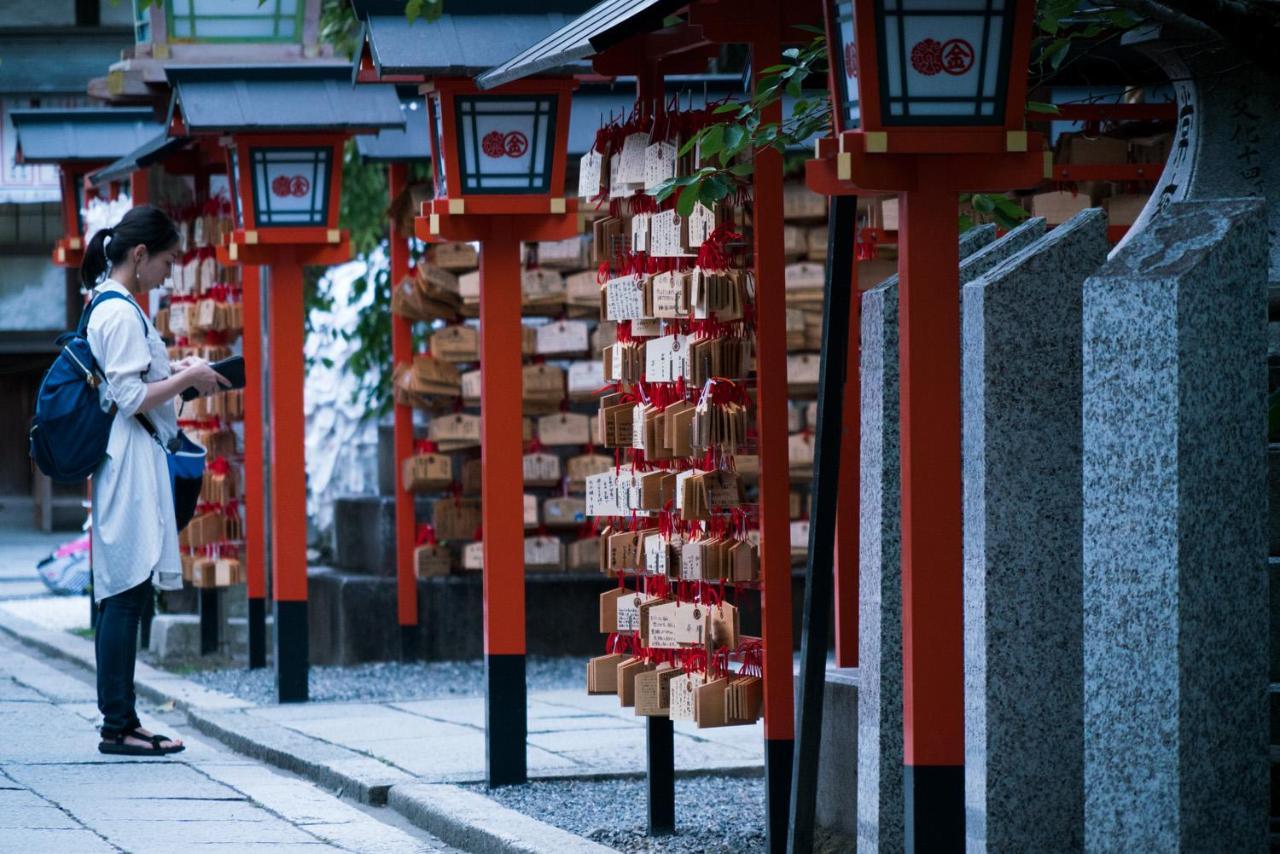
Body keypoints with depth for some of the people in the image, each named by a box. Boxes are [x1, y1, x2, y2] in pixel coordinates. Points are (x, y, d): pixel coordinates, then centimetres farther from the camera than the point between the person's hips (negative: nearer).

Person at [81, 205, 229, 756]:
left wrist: (175, 374, 16)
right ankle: (117, 726, -8)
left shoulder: (109, 308, 17)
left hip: (129, 466, 10)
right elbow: (132, 399, -18)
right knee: (127, 595, -9)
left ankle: (121, 722, 12)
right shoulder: (121, 313, -14)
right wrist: (188, 378, -7)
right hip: (131, 464, -10)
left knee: (124, 597, 10)